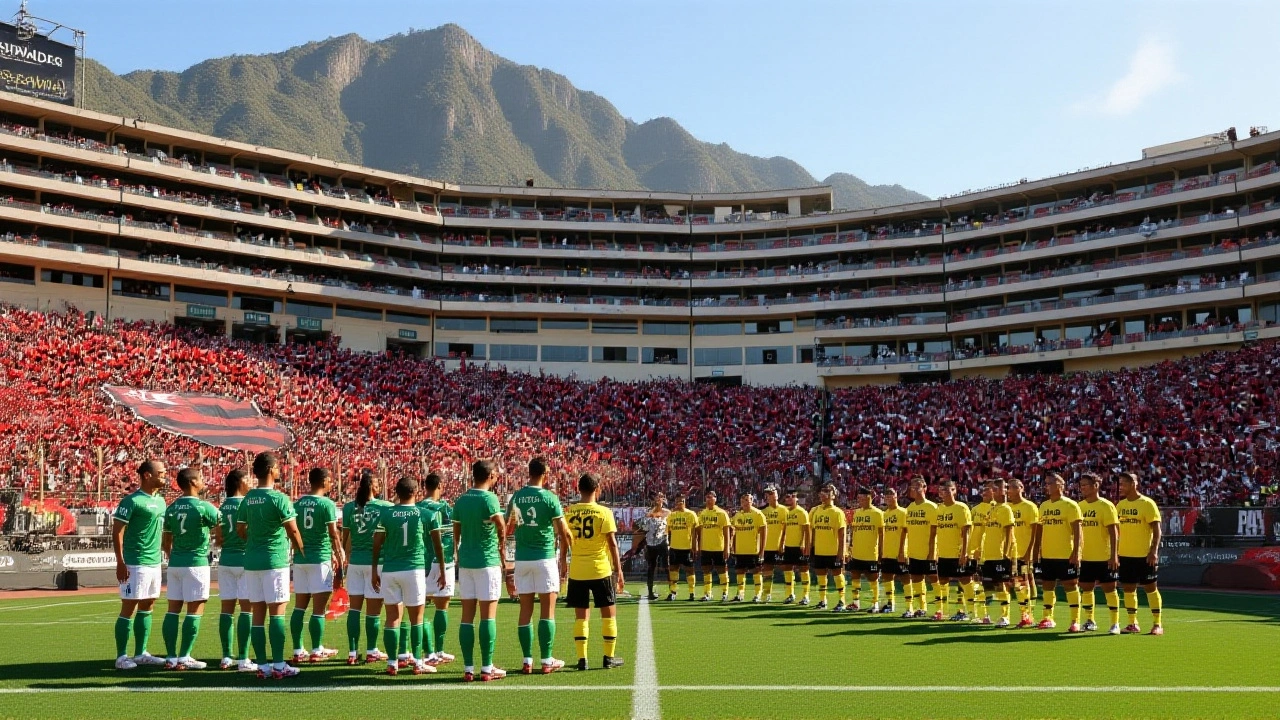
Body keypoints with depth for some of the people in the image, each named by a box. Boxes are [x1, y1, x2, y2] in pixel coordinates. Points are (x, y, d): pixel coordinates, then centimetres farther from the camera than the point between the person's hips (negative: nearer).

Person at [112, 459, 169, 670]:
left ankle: (141, 653, 19)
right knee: (129, 608, -3)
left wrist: (164, 555, 17)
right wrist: (120, 562, -17)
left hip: (155, 563, 8)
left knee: (147, 607, 12)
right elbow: (117, 531, -13)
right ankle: (121, 657, 3)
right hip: (135, 563, -8)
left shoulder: (160, 500, 14)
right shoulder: (132, 500, -11)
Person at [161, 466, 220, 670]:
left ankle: (171, 658, 8)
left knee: (173, 609, 7)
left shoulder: (172, 508, 8)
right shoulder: (203, 507, -12)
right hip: (196, 563, -6)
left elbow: (166, 542, 14)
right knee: (195, 610, -1)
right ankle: (183, 658, -2)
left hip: (175, 563, 7)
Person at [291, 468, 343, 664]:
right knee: (319, 609, 1)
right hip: (320, 559, -6)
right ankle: (316, 651, 5)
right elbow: (334, 535, -10)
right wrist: (339, 559, -3)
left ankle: (298, 651, 13)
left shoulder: (298, 503, 8)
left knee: (299, 607, 10)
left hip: (300, 559, 6)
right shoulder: (327, 504, -9)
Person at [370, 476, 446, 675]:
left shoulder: (385, 514, 1)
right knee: (416, 618, 8)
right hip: (414, 569, -1)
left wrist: (374, 571, 14)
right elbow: (437, 545, 7)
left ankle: (392, 663, 9)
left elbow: (377, 545, 4)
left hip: (389, 570, 1)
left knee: (392, 618, 7)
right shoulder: (427, 515, 1)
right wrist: (442, 571, 17)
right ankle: (418, 662, 10)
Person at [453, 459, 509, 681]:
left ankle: (468, 668, 8)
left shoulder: (461, 500, 8)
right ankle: (487, 668, 0)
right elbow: (502, 530, -12)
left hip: (465, 562, 6)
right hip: (487, 562, -6)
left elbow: (456, 534, 13)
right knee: (488, 615, -1)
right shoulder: (489, 499, -11)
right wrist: (502, 556, 3)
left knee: (467, 616, 6)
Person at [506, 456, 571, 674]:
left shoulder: (516, 497, 4)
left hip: (522, 559, 4)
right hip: (545, 558, -4)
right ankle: (547, 661, 3)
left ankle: (527, 661, 9)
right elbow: (563, 533, -7)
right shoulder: (550, 498, -8)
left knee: (525, 610, 7)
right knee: (547, 610, 2)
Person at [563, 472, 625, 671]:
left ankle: (582, 658, 4)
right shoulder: (604, 512, -7)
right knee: (608, 613, 10)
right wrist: (618, 570, 0)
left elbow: (564, 542, 5)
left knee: (580, 615, 8)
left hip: (577, 571, 2)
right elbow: (612, 544, -7)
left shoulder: (569, 512, 1)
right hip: (601, 570, -2)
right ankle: (609, 657, 13)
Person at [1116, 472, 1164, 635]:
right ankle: (1133, 624, 15)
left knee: (1150, 588, -1)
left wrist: (1154, 551, -19)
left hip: (1145, 555, -6)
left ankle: (1157, 624, 7)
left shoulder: (1147, 503, -8)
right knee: (1128, 588, 7)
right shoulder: (1120, 505, 9)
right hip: (1125, 554, 6)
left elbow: (1156, 530, -11)